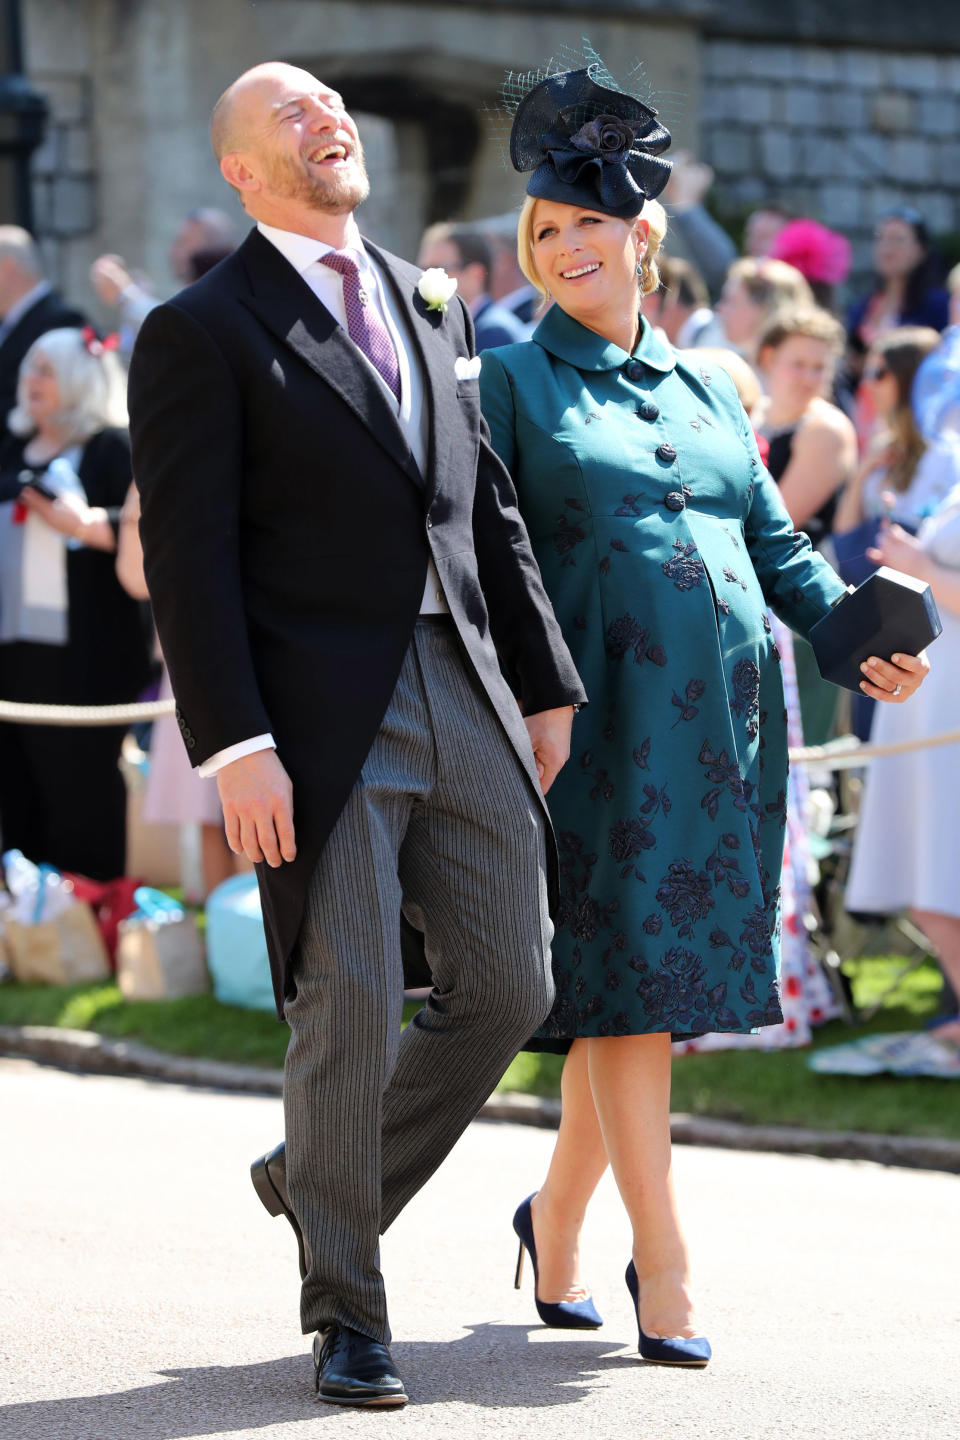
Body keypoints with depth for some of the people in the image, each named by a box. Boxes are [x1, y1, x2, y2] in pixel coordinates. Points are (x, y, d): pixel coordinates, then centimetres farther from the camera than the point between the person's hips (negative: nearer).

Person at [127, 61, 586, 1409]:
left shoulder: (432, 306, 17)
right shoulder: (201, 332, -2)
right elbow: (187, 554, -9)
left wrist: (545, 682, 15)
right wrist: (235, 744, -16)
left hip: (464, 697, 6)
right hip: (323, 717, -6)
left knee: (508, 988, 6)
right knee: (349, 1008, -5)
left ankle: (324, 1180, 28)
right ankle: (345, 1311, 9)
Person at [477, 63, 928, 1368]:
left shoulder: (707, 390, 18)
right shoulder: (514, 384, 5)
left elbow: (778, 546, 18)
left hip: (724, 718, 5)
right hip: (603, 712, -5)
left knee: (666, 979, 8)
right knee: (625, 983, -8)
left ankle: (557, 1215, 27)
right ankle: (664, 1270, -5)